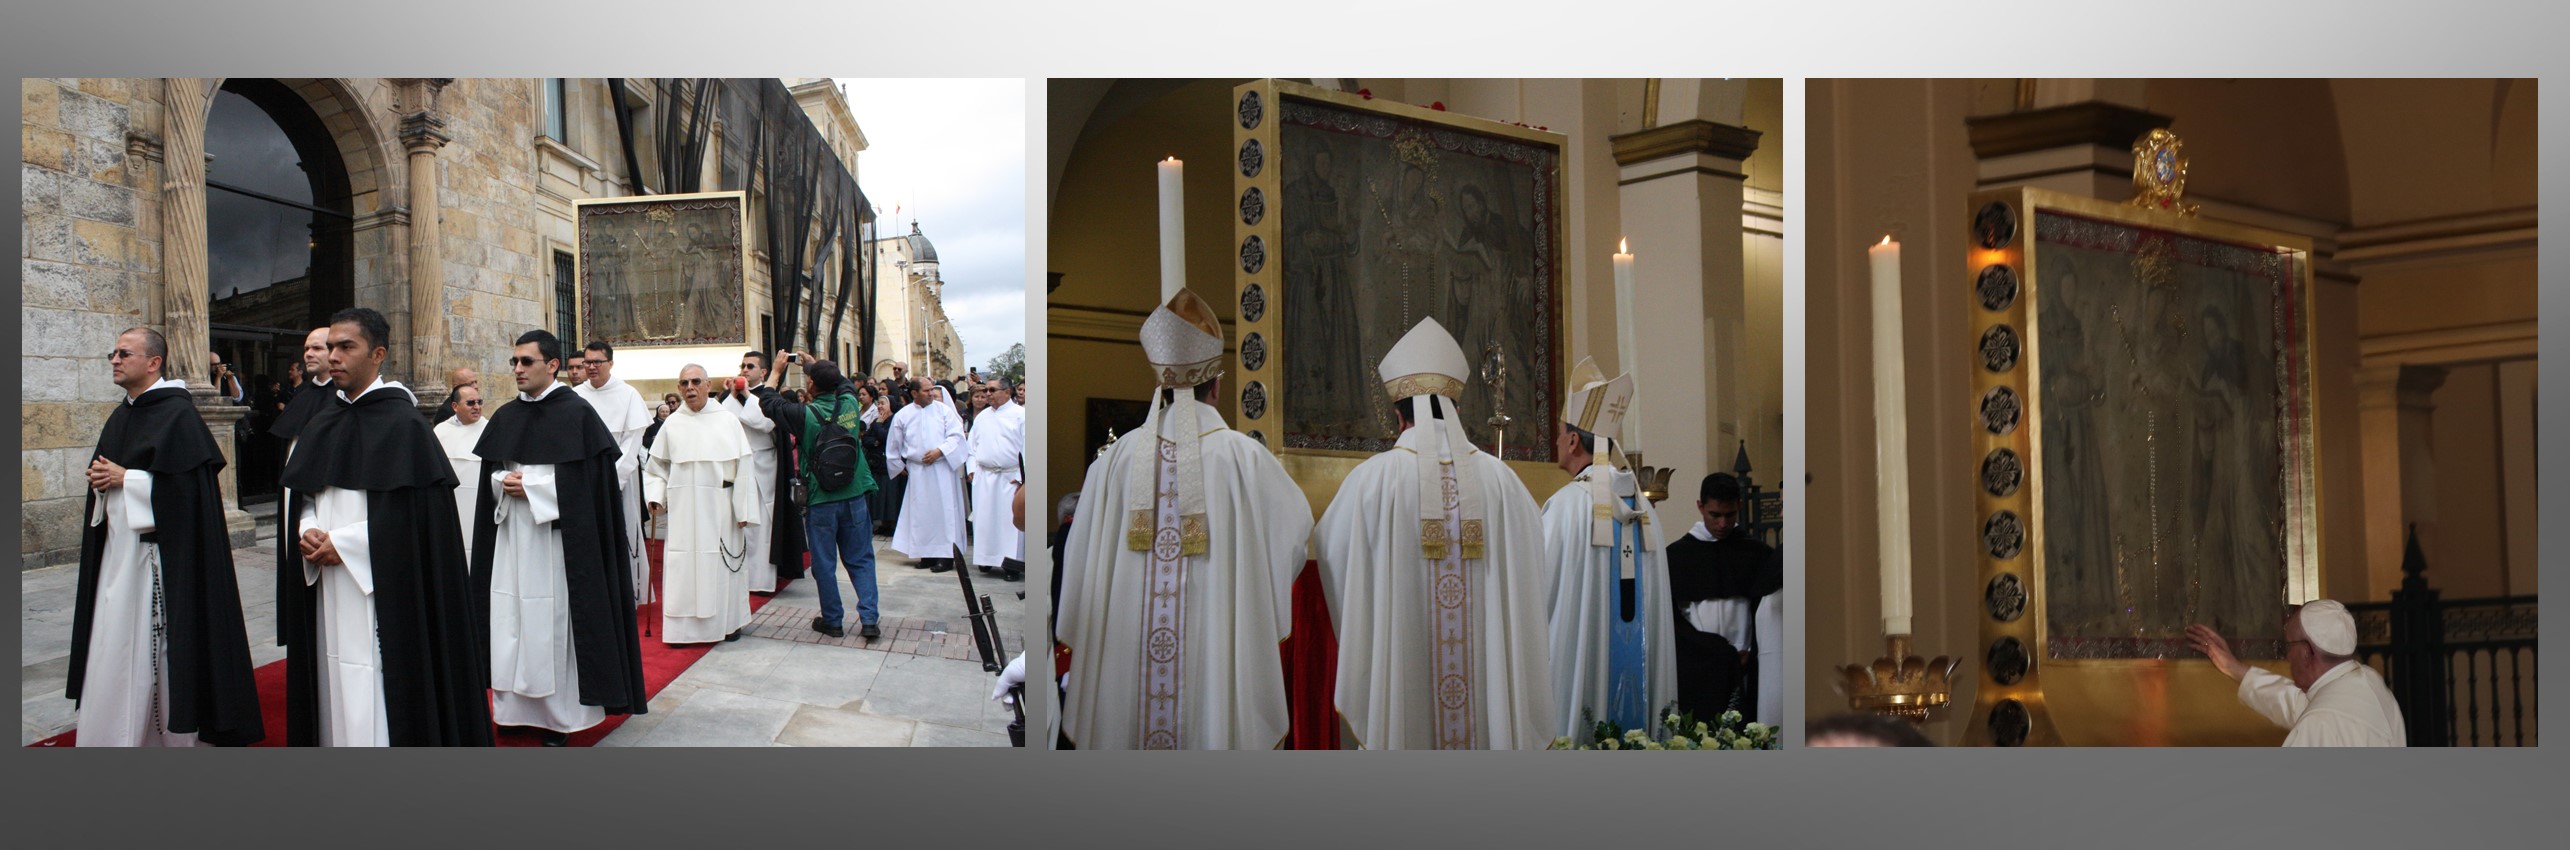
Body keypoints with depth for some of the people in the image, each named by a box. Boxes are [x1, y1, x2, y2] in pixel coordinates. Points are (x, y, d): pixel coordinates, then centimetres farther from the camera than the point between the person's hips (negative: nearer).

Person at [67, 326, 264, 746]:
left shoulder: (178, 415, -11)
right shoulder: (120, 417, 15)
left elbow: (188, 484, -19)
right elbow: (103, 472, 22)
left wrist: (125, 479, -14)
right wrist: (100, 479, 0)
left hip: (160, 554, -8)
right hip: (117, 550, 8)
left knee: (162, 651, -3)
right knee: (114, 652, 9)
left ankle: (175, 735, 6)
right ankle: (118, 736, 16)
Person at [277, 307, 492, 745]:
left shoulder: (403, 424, -8)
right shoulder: (321, 427, 13)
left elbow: (412, 516, -14)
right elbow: (300, 500, 16)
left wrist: (342, 544, -14)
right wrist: (308, 533, -5)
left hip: (380, 594, -7)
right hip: (327, 597, 7)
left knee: (377, 703, -6)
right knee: (336, 692, 9)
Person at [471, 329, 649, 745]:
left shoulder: (576, 413, -6)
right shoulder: (505, 418, 11)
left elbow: (587, 478, -11)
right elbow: (490, 474, 16)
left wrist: (531, 487, -14)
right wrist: (504, 483, -6)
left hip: (556, 538, -6)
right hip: (511, 538, 6)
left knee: (553, 623, -3)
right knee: (512, 620, 5)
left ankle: (559, 716, 4)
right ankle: (518, 706, 13)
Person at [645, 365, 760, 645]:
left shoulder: (727, 420, -2)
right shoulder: (671, 424, 5)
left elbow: (743, 466, -3)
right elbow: (657, 467, 12)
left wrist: (743, 510, -7)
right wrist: (655, 496, -4)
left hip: (720, 508, -2)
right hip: (682, 510, 2)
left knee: (723, 566, 4)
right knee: (682, 568, 0)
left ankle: (728, 621, 17)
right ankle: (684, 624, 7)